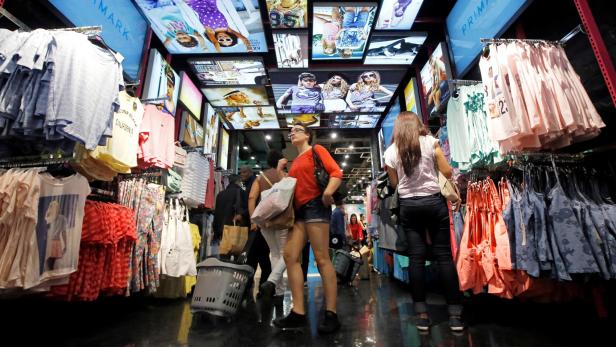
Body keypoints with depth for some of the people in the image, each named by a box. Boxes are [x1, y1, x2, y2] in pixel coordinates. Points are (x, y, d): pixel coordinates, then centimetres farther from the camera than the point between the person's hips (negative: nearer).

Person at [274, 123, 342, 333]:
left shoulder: (316, 150, 5)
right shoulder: (295, 162, 26)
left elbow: (336, 172, -9)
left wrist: (328, 192, -25)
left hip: (315, 205, -8)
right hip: (298, 210, 8)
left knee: (321, 258, -9)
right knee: (290, 256, -3)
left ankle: (331, 314, 0)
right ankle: (298, 313, 2)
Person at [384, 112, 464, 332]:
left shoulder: (391, 151, 2)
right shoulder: (430, 142, 0)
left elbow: (394, 183, 6)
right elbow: (447, 172, 1)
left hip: (408, 206, 1)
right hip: (434, 201, 0)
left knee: (416, 257, 4)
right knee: (444, 255, 5)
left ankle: (422, 314, 11)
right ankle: (455, 314, 11)